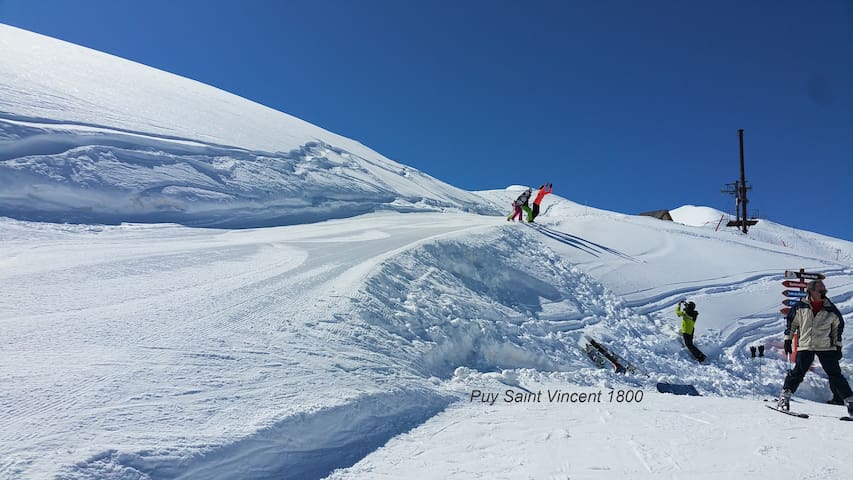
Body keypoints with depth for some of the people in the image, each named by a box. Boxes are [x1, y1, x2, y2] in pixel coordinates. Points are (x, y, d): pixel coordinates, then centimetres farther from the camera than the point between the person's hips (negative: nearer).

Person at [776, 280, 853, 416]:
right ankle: (784, 397, 1)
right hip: (805, 347, -1)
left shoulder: (831, 310, -1)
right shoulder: (800, 307, -4)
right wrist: (788, 339, 7)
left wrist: (838, 345, 12)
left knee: (835, 375, -1)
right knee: (797, 373, -8)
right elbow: (791, 321, 9)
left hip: (826, 347, 1)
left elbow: (838, 326, 13)